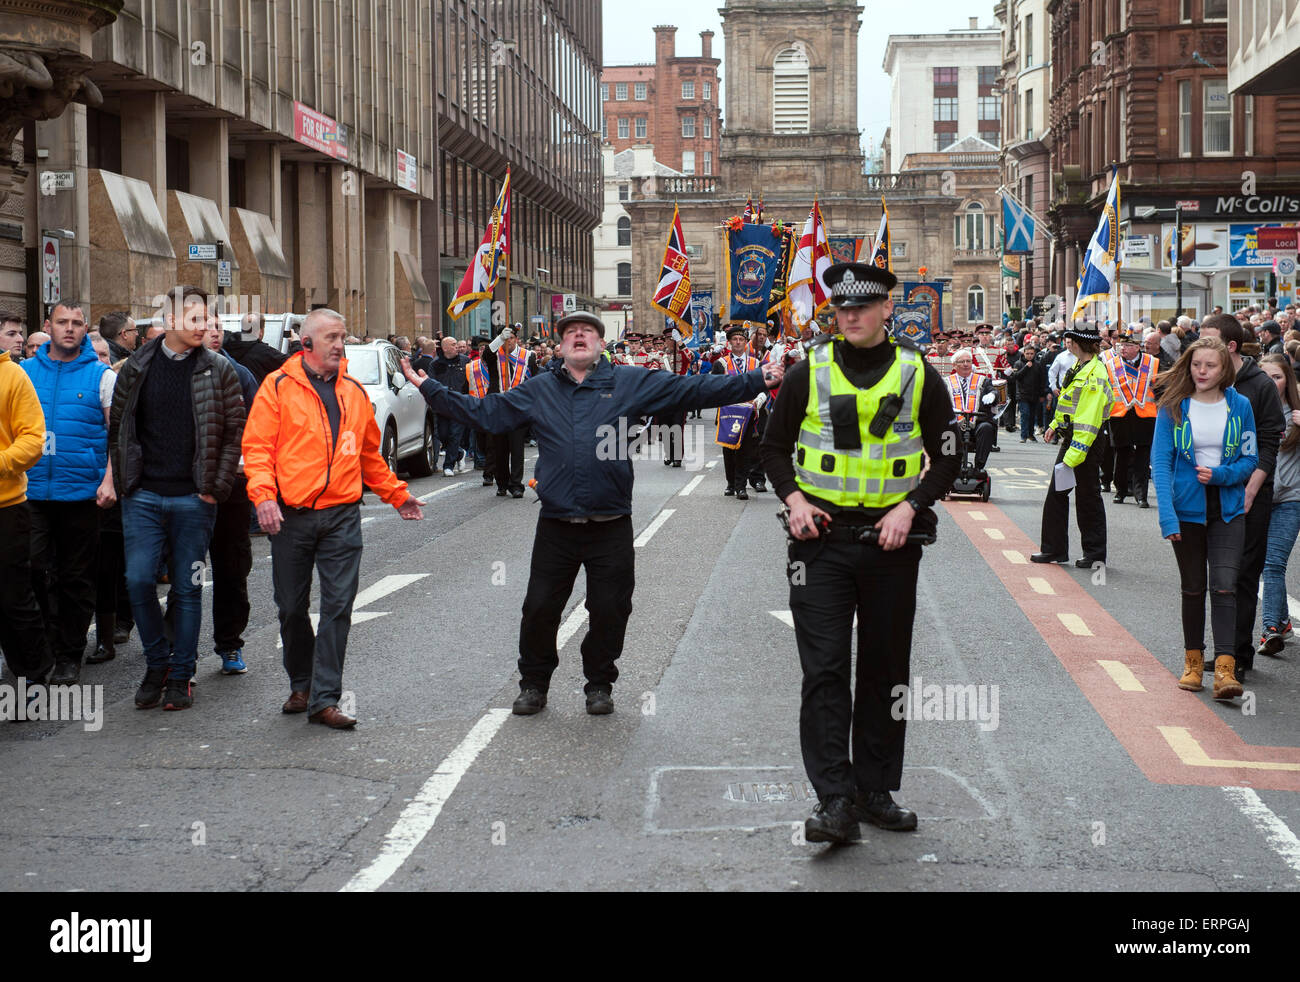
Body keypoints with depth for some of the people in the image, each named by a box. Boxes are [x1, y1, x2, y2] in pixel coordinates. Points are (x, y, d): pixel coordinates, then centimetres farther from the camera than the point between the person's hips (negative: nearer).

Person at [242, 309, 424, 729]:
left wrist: (396, 493, 26)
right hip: (291, 516, -2)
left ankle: (324, 699, -2)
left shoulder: (354, 392, 13)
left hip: (342, 516, 2)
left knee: (338, 606, -5)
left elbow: (369, 454, 24)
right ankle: (301, 685, 28)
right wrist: (263, 495, -18)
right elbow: (257, 446, -4)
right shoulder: (279, 386, 0)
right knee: (291, 607, 8)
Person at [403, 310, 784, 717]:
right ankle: (534, 683, 25)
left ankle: (599, 684, 27)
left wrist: (757, 380, -5)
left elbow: (693, 390, 1)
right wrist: (429, 388, 10)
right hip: (556, 526, 1)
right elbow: (483, 412, 15)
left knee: (610, 609, 6)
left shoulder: (631, 383, 5)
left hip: (611, 527, -1)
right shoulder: (538, 390, 11)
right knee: (539, 608, 5)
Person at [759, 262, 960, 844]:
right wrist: (793, 498, -6)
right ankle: (835, 801, -8)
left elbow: (946, 458, 7)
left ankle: (877, 790, 21)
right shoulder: (809, 373, 3)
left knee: (885, 673, 9)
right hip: (821, 538, -1)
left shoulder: (919, 377, 3)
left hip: (891, 540, 1)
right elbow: (775, 446, 11)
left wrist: (910, 506, -8)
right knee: (824, 670, -8)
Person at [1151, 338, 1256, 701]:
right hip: (1187, 507, 0)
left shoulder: (1240, 406, 0)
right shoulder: (1173, 407, -3)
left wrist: (1221, 475, -15)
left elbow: (1249, 459, 5)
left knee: (1224, 585, -11)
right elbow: (1161, 462, -7)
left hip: (1228, 508, 0)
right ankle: (1193, 660, 22)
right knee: (1193, 587, 9)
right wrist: (1167, 515, -17)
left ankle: (1225, 667, -14)